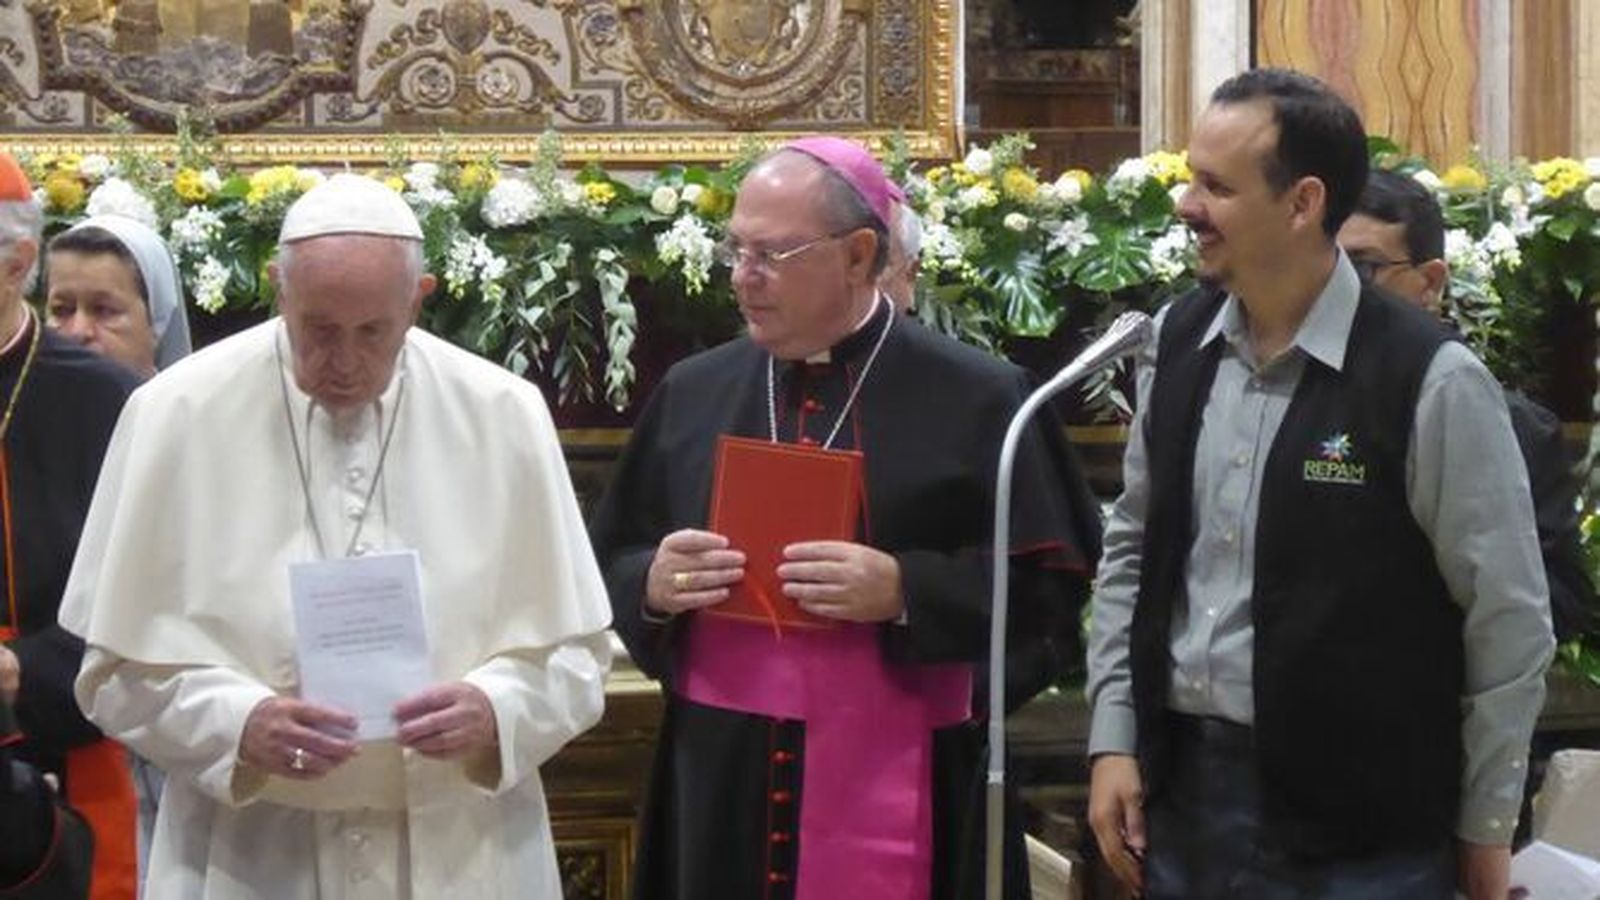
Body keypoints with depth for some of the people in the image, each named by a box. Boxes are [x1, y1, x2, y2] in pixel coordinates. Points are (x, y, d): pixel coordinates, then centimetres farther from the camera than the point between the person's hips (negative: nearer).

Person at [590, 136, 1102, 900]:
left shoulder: (975, 399, -4)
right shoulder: (691, 394, 8)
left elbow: (1050, 584, -6)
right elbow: (609, 566, 13)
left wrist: (904, 591, -19)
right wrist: (653, 585, -10)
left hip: (896, 789, -4)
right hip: (723, 784, 4)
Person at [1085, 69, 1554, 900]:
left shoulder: (1431, 380, -14)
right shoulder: (1178, 341, 2)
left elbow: (1509, 621, -7)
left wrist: (1485, 827, -2)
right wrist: (1114, 739, 7)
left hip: (1357, 830, -5)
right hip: (1179, 793, 5)